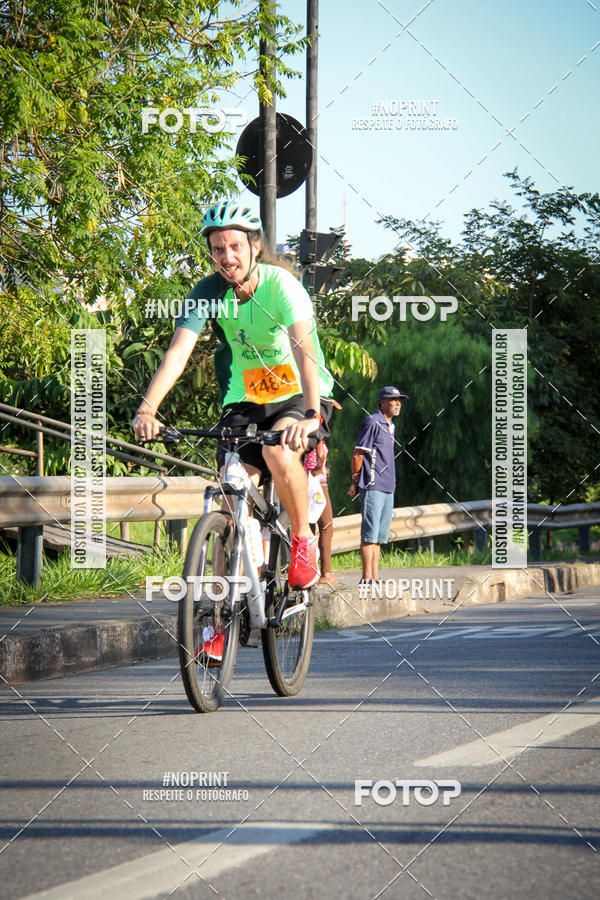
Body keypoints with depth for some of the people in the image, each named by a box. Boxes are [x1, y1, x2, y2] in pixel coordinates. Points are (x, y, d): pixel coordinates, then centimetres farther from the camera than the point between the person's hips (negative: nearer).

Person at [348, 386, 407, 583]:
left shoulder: (389, 425, 20)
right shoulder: (372, 423, -8)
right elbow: (358, 455, -9)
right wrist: (356, 482, -4)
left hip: (387, 488, 9)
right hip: (373, 487, -9)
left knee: (380, 536, 8)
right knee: (370, 534, -9)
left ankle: (375, 577, 11)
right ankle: (367, 578, -10)